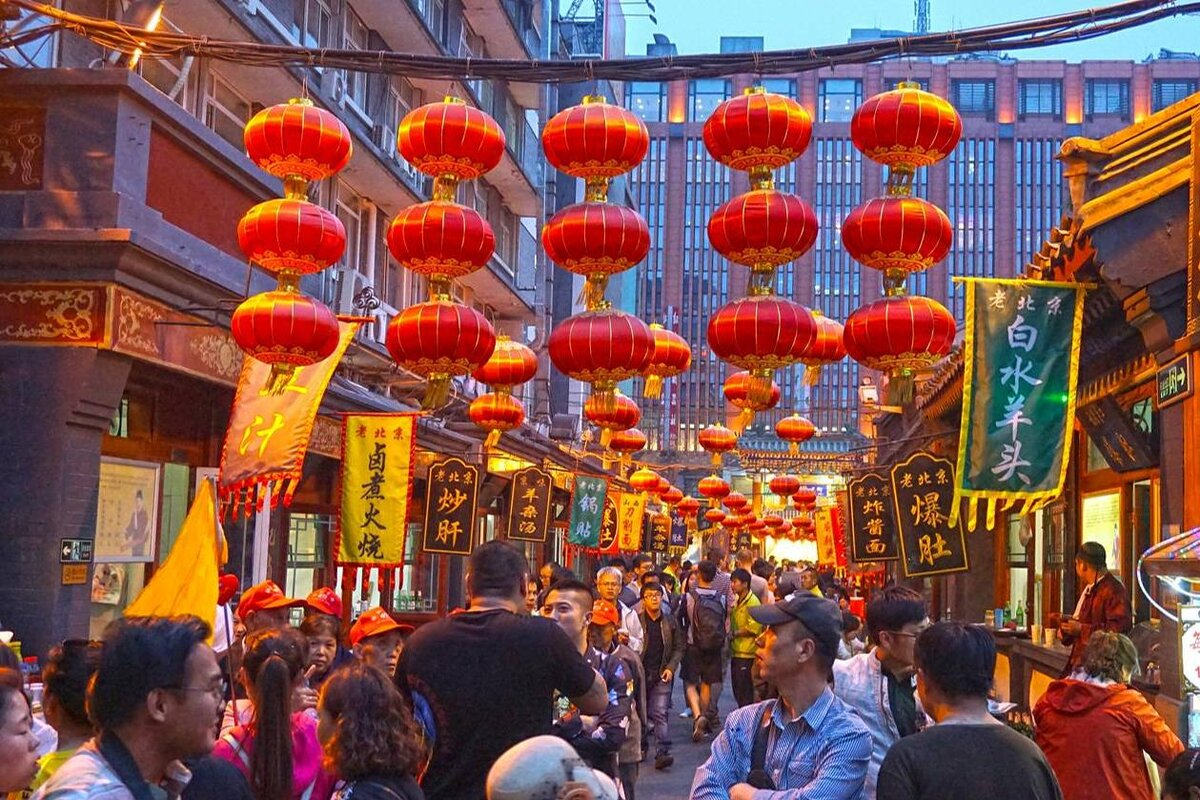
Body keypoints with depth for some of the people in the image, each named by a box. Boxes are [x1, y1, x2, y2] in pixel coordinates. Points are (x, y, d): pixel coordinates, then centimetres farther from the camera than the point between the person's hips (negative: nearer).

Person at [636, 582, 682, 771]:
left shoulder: (670, 622, 5)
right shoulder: (636, 621, -3)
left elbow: (678, 648, 10)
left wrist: (671, 668, -2)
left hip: (662, 676, 0)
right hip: (640, 674, 0)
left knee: (660, 713, -9)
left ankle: (663, 753, -13)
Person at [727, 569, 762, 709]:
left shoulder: (752, 602, -13)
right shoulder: (737, 601, 14)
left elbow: (753, 628, -19)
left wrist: (734, 633, -12)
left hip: (746, 653, -9)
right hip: (736, 651, 9)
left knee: (745, 692, -5)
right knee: (737, 689, 14)